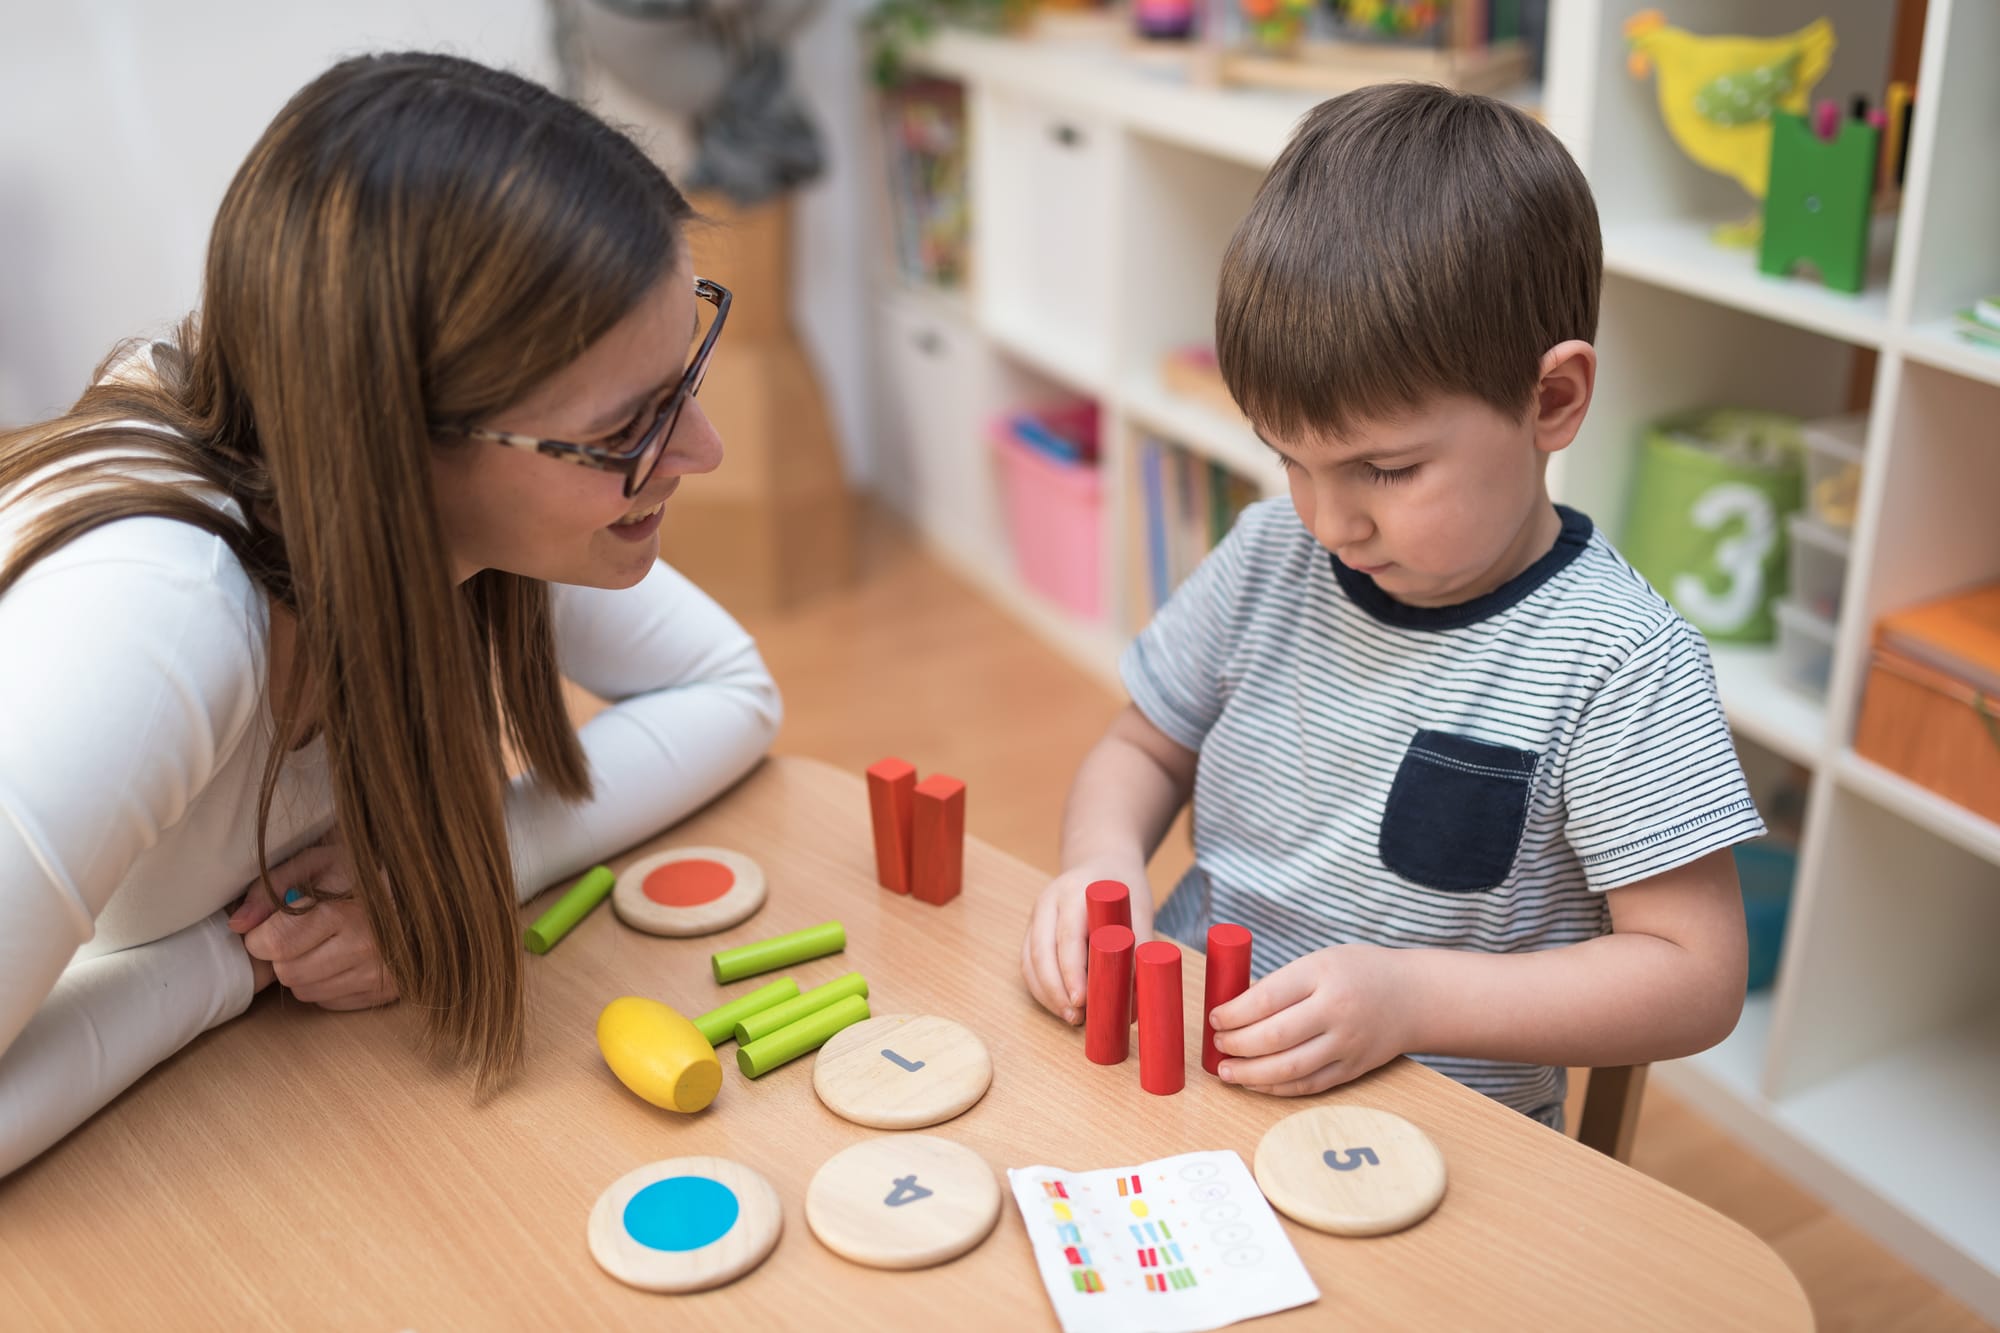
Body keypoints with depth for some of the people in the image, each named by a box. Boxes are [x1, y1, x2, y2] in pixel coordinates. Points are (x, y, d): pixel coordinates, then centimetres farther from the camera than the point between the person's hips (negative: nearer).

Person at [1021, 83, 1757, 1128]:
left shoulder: (1614, 663, -15)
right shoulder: (1269, 559, 0)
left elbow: (1696, 976, -13)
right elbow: (1145, 747, 13)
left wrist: (1410, 996, -24)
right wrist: (1103, 858, -9)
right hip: (1176, 1064, 2)